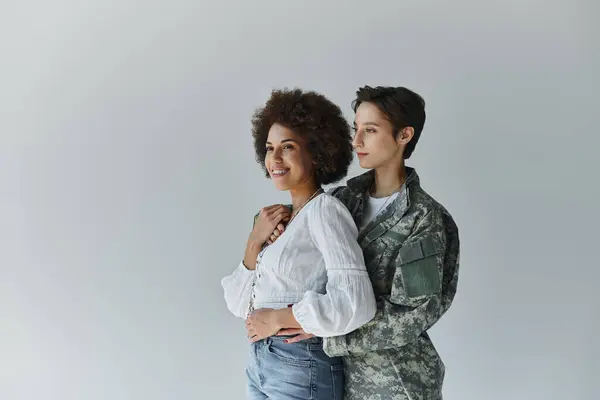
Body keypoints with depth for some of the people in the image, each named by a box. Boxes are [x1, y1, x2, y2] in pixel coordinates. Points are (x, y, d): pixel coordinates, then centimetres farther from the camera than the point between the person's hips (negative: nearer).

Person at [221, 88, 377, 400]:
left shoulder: (326, 211, -14)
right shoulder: (280, 218, 7)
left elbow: (357, 304, -27)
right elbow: (240, 305, 5)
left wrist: (278, 318, -16)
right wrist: (255, 242, -9)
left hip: (302, 370, -7)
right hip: (259, 364, 7)